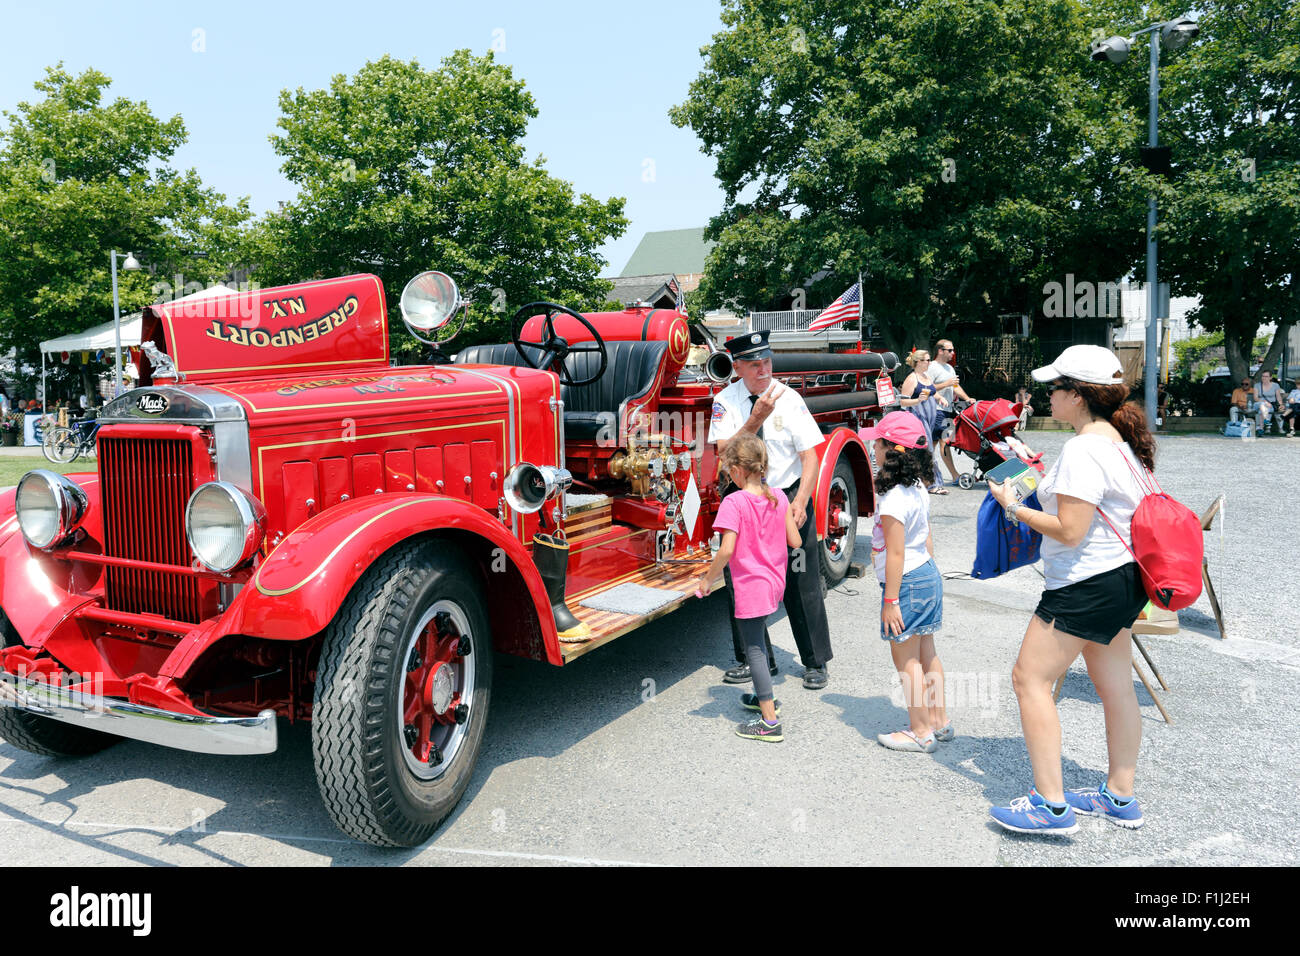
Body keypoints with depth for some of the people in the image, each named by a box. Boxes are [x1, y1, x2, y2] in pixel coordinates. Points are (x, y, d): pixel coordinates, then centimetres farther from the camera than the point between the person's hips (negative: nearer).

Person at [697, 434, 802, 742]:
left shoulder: (734, 502, -20)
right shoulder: (779, 496, -2)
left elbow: (727, 549, -25)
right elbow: (795, 541, 0)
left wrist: (707, 579, -12)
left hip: (750, 586, -7)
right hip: (775, 583, 7)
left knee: (754, 649, 2)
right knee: (756, 639, 26)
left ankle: (770, 722, 5)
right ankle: (765, 697, 42)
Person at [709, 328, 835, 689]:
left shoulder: (789, 399, -7)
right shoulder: (726, 400, -2)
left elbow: (810, 456, -9)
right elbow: (724, 452, -13)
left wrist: (800, 502, -22)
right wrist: (756, 418, -24)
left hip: (788, 498, -2)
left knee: (801, 583, 2)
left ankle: (815, 663, 18)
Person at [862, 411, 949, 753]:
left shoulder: (892, 500, -23)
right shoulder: (918, 490, 6)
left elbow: (896, 554, -22)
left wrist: (891, 601, -18)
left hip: (905, 582, -10)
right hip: (929, 575, 10)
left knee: (906, 660, 2)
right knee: (927, 654, 18)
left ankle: (921, 732, 11)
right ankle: (938, 720, 29)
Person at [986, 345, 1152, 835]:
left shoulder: (1083, 449, -21)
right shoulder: (1122, 440, 11)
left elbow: (1069, 531, -24)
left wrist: (1014, 508, -12)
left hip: (1088, 585, -10)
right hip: (1122, 576, 11)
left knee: (1030, 678, -4)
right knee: (1115, 687, 16)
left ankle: (1051, 804, -1)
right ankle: (1120, 797, 29)